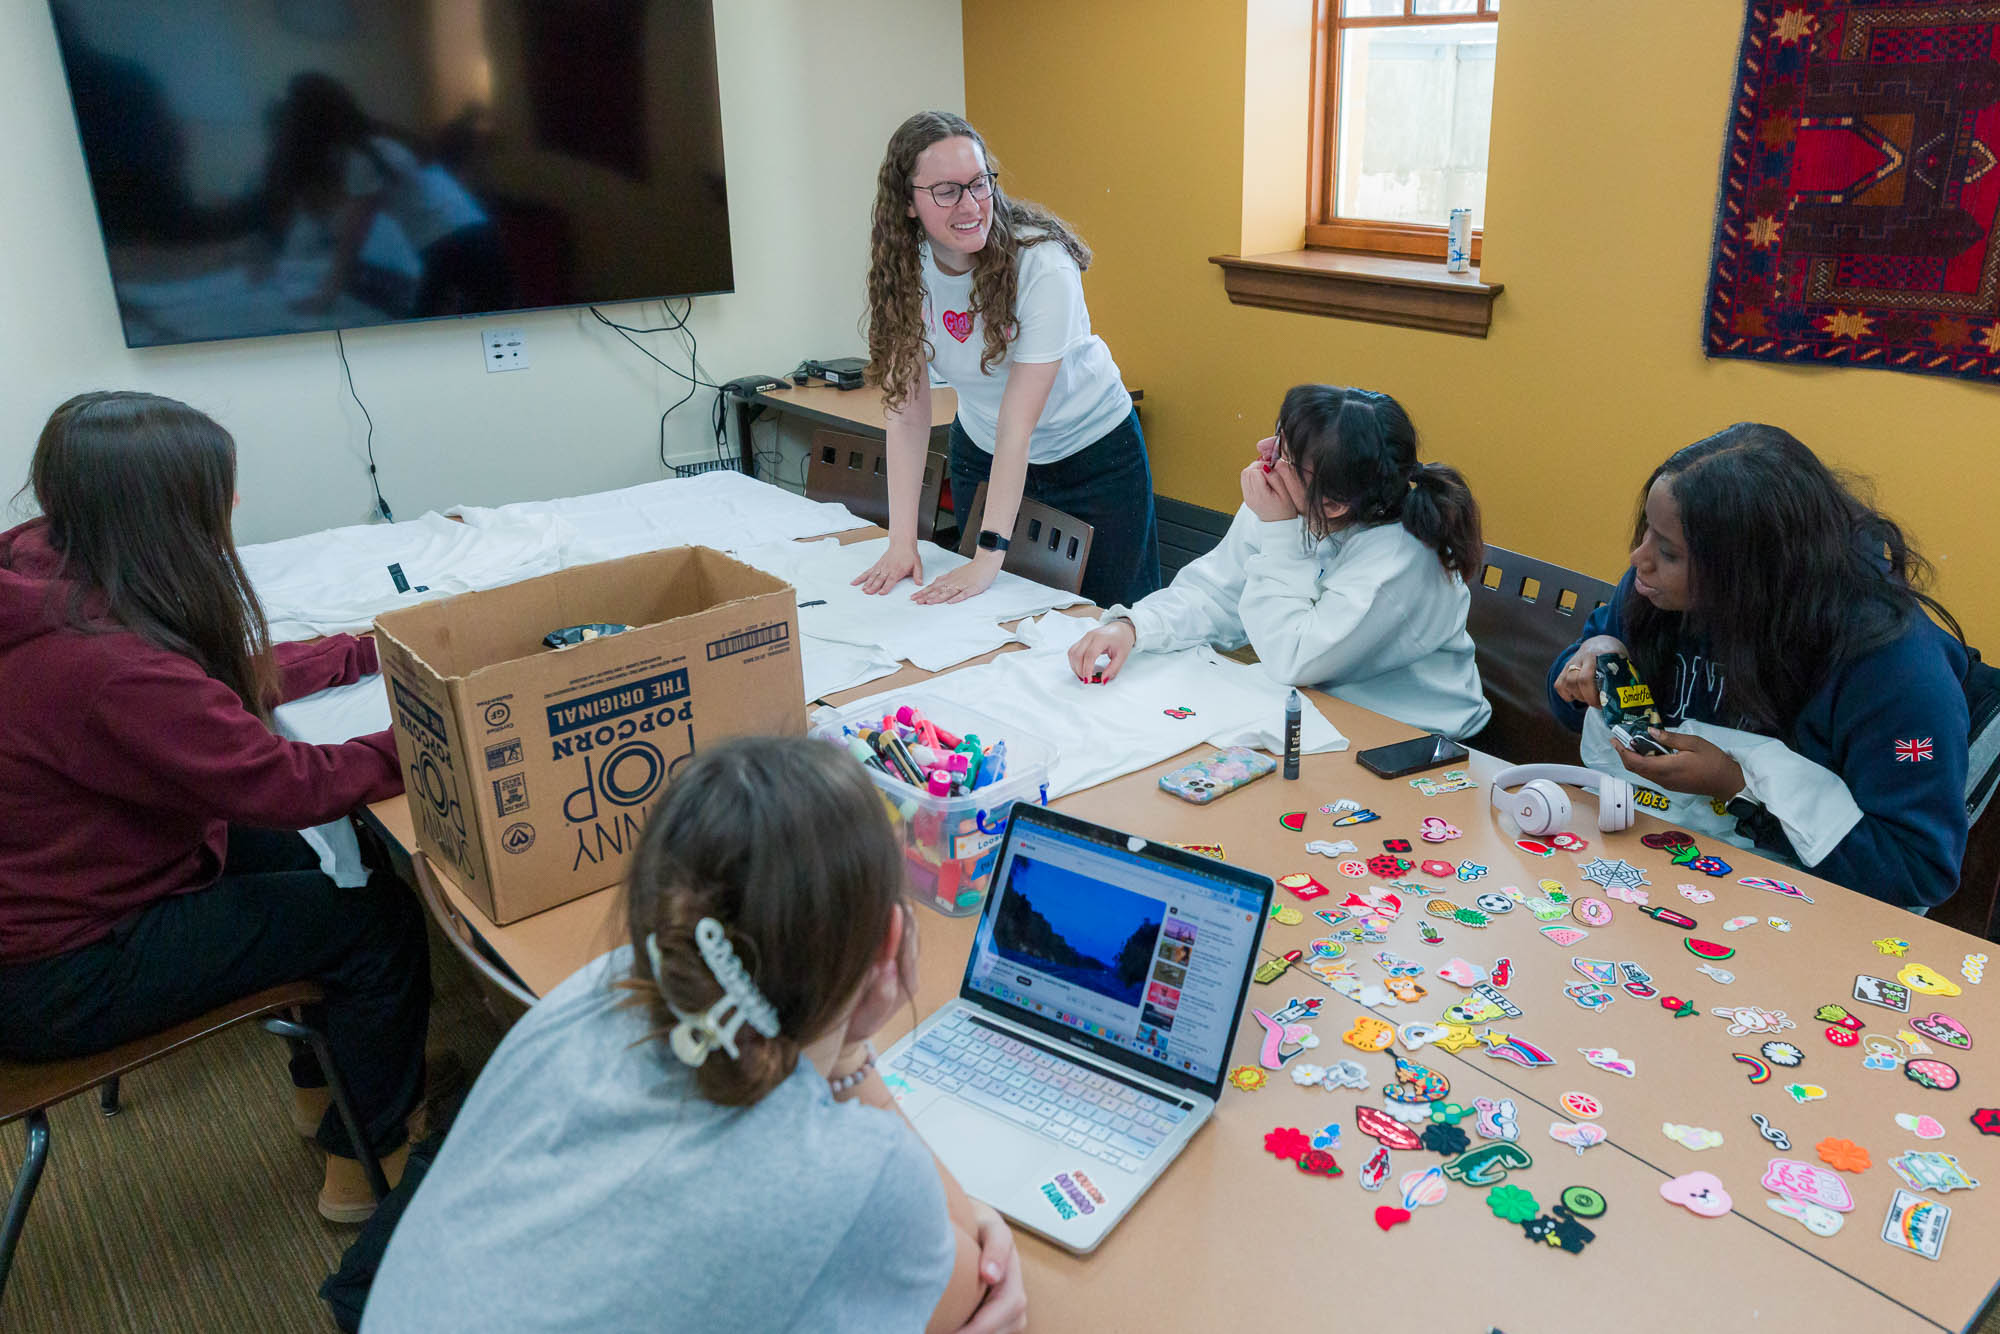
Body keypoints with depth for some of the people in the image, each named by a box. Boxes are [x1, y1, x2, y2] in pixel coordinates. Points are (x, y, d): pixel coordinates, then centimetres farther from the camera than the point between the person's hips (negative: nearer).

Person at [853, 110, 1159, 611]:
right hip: (982, 453, 4)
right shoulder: (903, 268, -15)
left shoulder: (1042, 264, -29)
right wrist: (902, 541, -22)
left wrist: (989, 556, -31)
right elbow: (907, 407, -16)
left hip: (1092, 451, -3)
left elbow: (1019, 420, -30)